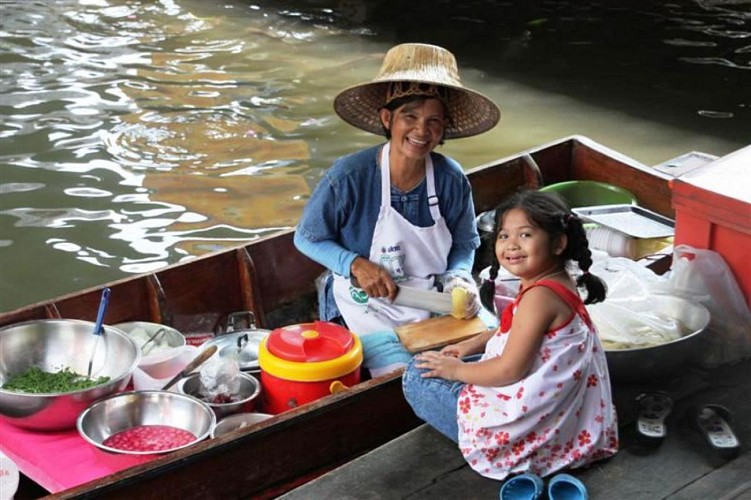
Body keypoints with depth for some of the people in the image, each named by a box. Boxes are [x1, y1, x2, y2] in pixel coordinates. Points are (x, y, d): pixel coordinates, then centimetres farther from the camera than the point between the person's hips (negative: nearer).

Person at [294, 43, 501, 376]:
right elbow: (307, 238, -6)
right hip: (369, 308, -4)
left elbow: (465, 243, 7)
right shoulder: (349, 176, -19)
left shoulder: (452, 180, -9)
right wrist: (356, 264, -21)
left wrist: (459, 278, -14)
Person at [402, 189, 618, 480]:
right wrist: (471, 345, 13)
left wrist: (457, 370, -10)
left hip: (534, 427, -11)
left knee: (418, 376, -5)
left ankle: (492, 447, -4)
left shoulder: (540, 296, -26)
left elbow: (509, 370, -25)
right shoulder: (556, 284, 4)